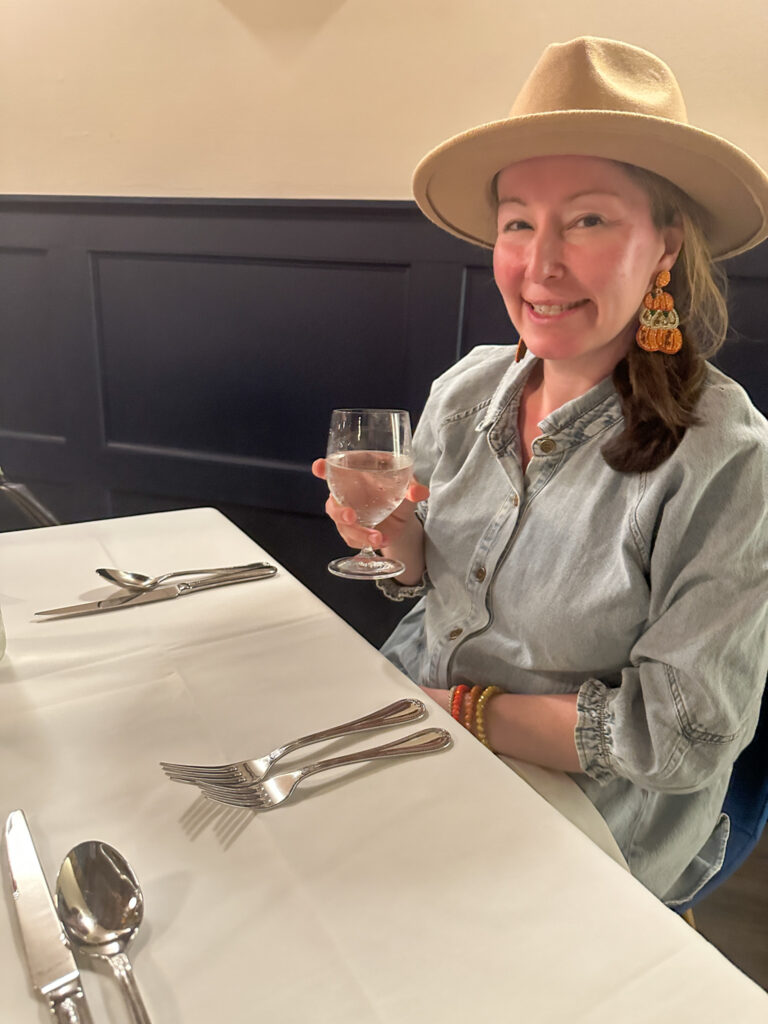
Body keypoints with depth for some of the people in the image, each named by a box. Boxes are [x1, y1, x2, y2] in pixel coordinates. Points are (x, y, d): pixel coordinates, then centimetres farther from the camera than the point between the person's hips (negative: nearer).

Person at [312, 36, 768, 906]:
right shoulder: (466, 389, -5)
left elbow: (680, 738, -20)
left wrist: (456, 707, -17)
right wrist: (396, 535, -14)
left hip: (574, 815, -4)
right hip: (415, 718, 5)